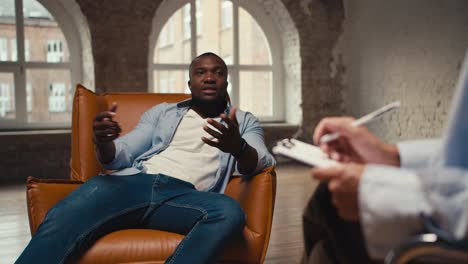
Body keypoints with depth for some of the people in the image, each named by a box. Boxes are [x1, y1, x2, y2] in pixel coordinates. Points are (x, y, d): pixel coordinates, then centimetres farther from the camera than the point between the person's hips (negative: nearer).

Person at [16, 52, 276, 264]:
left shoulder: (244, 122, 20)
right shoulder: (161, 112, 24)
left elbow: (258, 163, 0)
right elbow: (121, 156, 15)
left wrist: (238, 147, -25)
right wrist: (103, 142, -11)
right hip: (135, 181, 2)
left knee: (230, 212, -36)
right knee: (62, 218, -28)